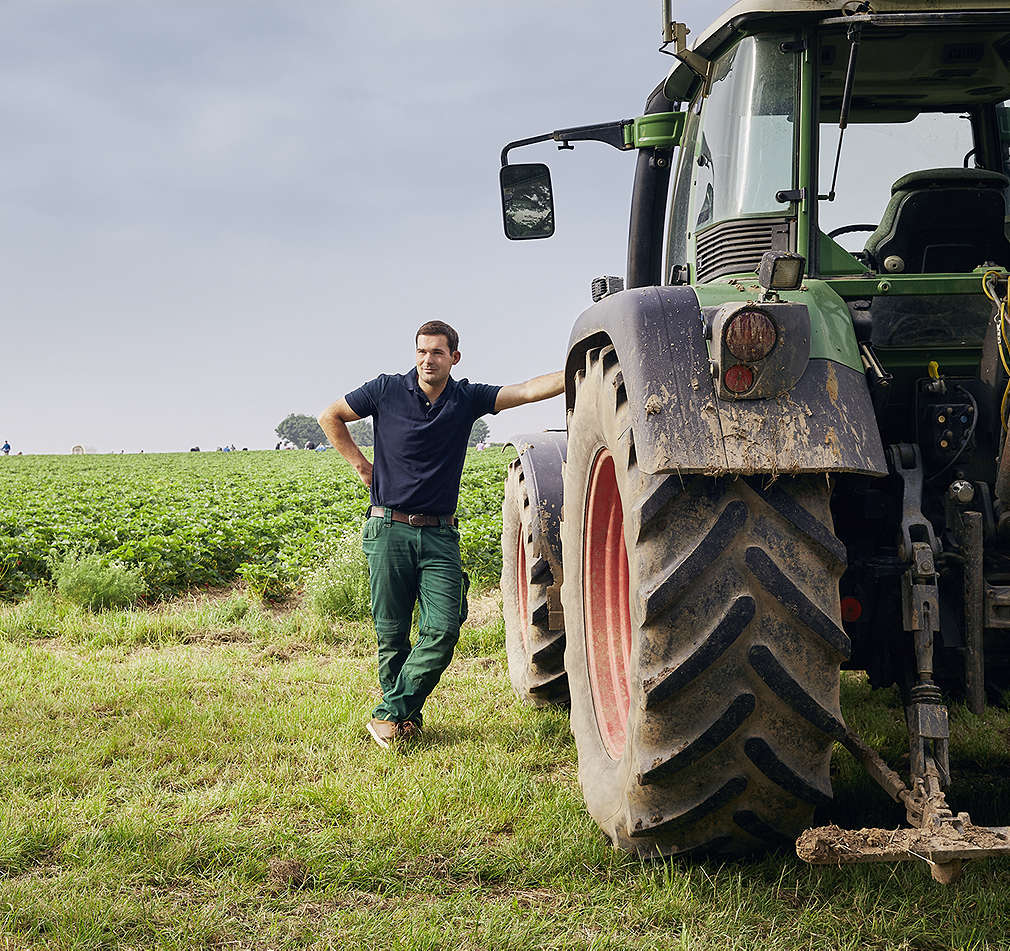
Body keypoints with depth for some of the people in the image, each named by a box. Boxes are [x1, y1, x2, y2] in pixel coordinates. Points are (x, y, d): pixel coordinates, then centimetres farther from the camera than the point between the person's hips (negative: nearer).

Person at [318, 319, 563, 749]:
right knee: (391, 634, 3)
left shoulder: (467, 398, 3)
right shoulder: (387, 390, 1)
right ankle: (405, 716, 19)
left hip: (439, 535, 1)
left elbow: (529, 390, -8)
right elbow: (330, 416, 14)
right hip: (389, 530, -1)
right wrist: (360, 464, 8)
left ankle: (389, 715, -1)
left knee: (443, 629, -11)